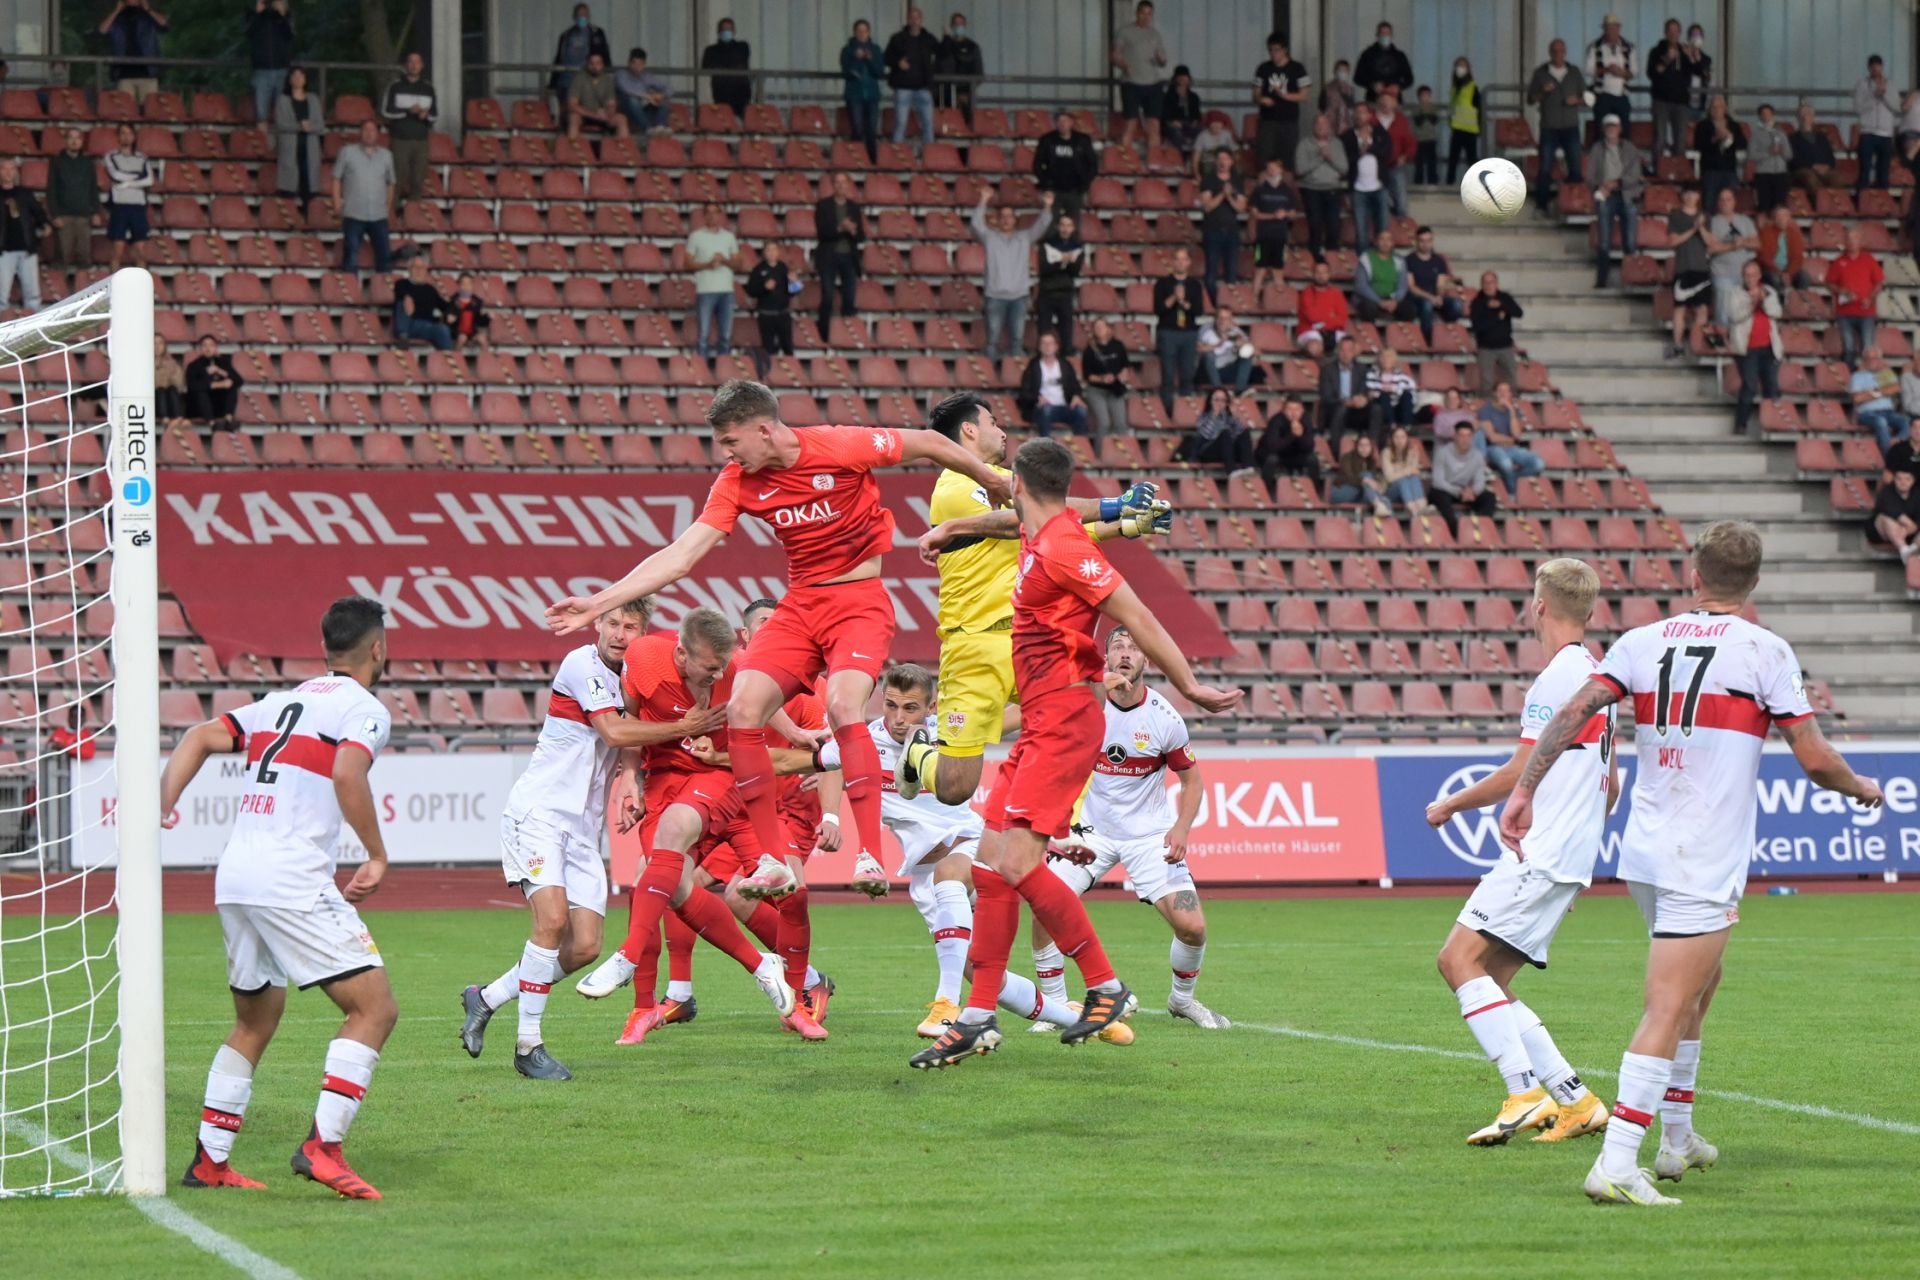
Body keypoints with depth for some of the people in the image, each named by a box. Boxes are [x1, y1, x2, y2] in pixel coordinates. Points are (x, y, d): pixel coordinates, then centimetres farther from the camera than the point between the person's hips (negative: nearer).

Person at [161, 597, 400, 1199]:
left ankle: (210, 1160, 22)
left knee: (255, 1020, 23)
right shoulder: (365, 709, -1)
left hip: (233, 879, 8)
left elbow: (200, 737, 12)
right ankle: (323, 1145, -16)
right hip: (294, 883, -8)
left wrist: (163, 803, 4)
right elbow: (347, 773, -19)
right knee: (375, 1008, -4)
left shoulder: (281, 702, 22)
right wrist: (378, 857, -10)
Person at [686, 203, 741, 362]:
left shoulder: (729, 236, 11)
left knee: (726, 335, 4)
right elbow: (689, 263, -1)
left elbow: (737, 262, 12)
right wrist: (707, 264, -15)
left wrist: (725, 261, -9)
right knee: (705, 334, -4)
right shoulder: (696, 236, 2)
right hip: (705, 290, -3)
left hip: (726, 290, 3)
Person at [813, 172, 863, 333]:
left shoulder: (854, 207, 10)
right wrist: (840, 228, -23)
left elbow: (861, 237, 7)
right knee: (827, 300, -7)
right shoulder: (823, 205, 0)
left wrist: (853, 231, -15)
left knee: (850, 300, -1)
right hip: (829, 257, -3)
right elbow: (821, 231, -9)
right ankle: (824, 337, -1)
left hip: (849, 258, 3)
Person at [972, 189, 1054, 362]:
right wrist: (983, 202, -21)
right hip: (996, 295, -2)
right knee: (993, 337, -1)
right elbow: (977, 224, -8)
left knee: (1017, 337, 5)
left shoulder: (1025, 237, 11)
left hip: (1019, 295, 2)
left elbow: (1041, 226, 2)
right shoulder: (990, 237, 6)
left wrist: (1047, 207, -17)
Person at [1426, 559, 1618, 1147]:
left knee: (1460, 957, -17)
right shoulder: (1596, 676, 19)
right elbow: (1609, 787, 26)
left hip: (1539, 855, -10)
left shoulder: (1559, 676, -12)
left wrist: (1451, 805, 0)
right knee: (1490, 985, 8)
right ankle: (1574, 1101, 4)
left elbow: (1520, 773, -13)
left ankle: (1527, 1093, -24)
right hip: (1570, 858, 10)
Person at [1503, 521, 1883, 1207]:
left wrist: (1524, 790, 0)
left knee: (1699, 987, 25)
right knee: (1668, 1011, -9)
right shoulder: (1765, 651, -7)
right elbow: (1816, 760, -6)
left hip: (1645, 854, 6)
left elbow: (1573, 712, -5)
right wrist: (1860, 789, 14)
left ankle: (1676, 1138, 33)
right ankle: (1617, 1162, -19)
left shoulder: (1644, 641, 5)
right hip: (1706, 864, -6)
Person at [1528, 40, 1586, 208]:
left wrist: (1577, 100, -11)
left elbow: (1586, 98, 11)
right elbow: (1530, 99, 5)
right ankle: (1542, 205, 2)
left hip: (1570, 127, 1)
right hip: (1549, 128, -1)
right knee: (1545, 170, -4)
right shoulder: (1541, 73, 5)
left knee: (1575, 168, -2)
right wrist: (1542, 93, -15)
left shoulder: (1574, 72, 8)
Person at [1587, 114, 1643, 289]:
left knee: (1631, 242, -4)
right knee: (1604, 242, -5)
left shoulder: (1629, 149, 6)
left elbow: (1636, 176, -1)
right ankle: (1601, 279, -2)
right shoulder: (1597, 150, 7)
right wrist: (1602, 186, -15)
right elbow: (1591, 175, 5)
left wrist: (1617, 183, -15)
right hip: (1606, 197, 0)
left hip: (1627, 197, 0)